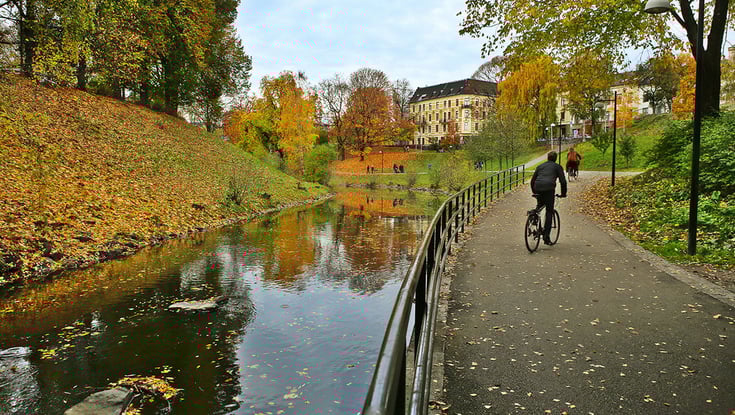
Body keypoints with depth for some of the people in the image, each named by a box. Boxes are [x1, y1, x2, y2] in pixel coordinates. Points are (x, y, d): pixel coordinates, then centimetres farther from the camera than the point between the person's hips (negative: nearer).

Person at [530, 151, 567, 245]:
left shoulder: (540, 166, 28)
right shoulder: (557, 167, 18)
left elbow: (532, 180, 27)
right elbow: (563, 181, 11)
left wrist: (534, 192, 37)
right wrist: (563, 193, 22)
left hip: (538, 188, 3)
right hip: (549, 189, -3)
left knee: (539, 205, 30)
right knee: (549, 212, 3)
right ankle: (546, 237, -2)